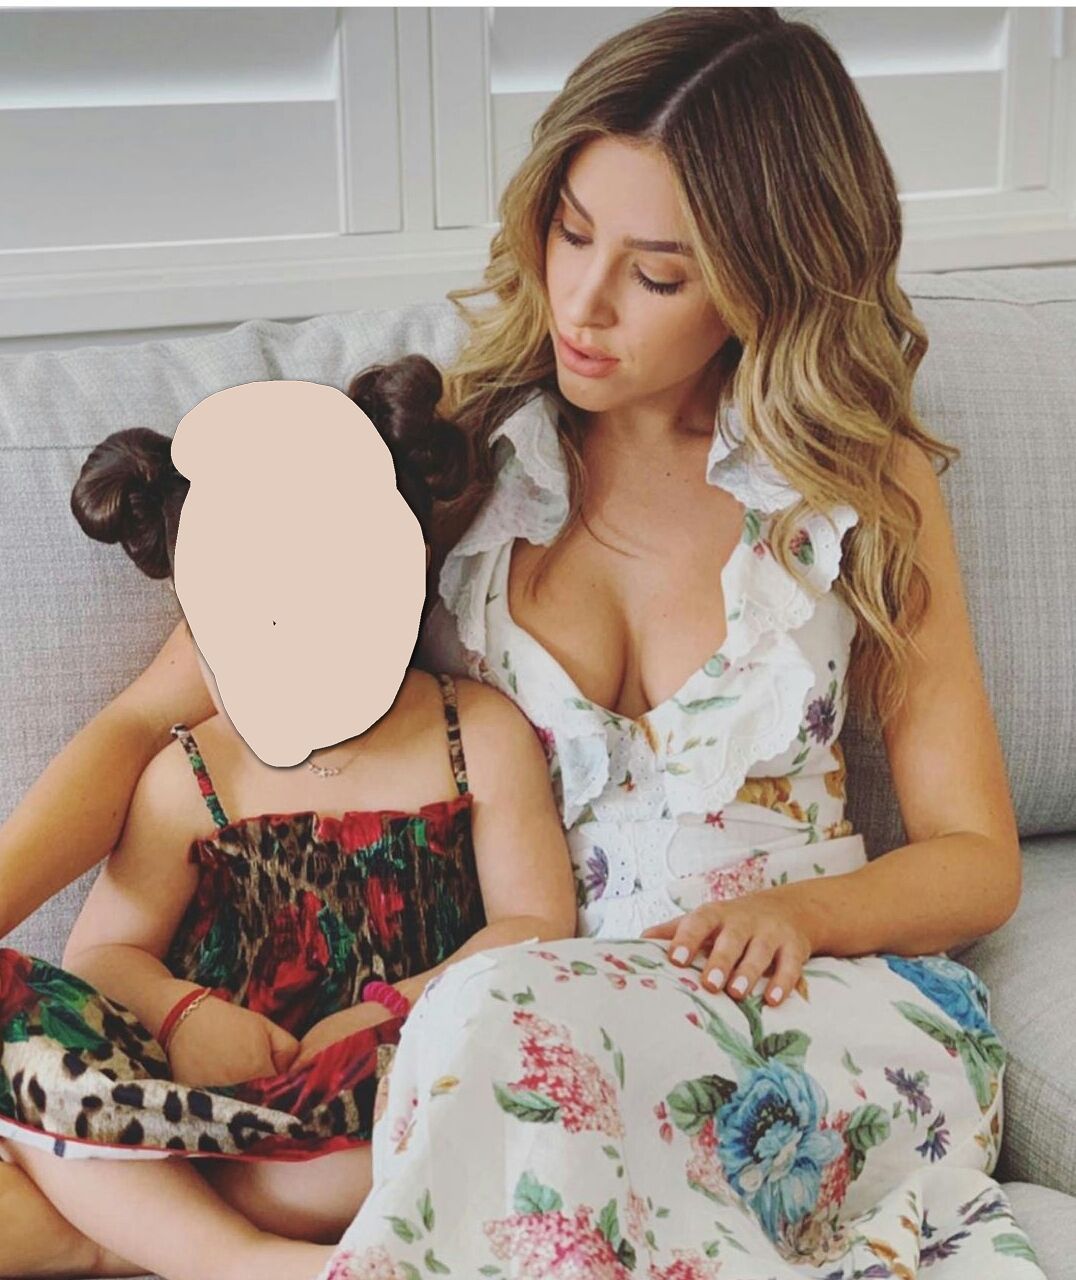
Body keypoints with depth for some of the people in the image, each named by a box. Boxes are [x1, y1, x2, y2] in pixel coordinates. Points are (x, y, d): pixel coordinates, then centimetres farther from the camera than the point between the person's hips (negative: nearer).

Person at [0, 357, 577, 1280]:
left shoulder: (481, 735, 5)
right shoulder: (192, 777, 8)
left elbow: (536, 923, -1)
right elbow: (103, 951, 6)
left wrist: (389, 1012, -17)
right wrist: (181, 1010, -17)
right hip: (228, 1083, 1)